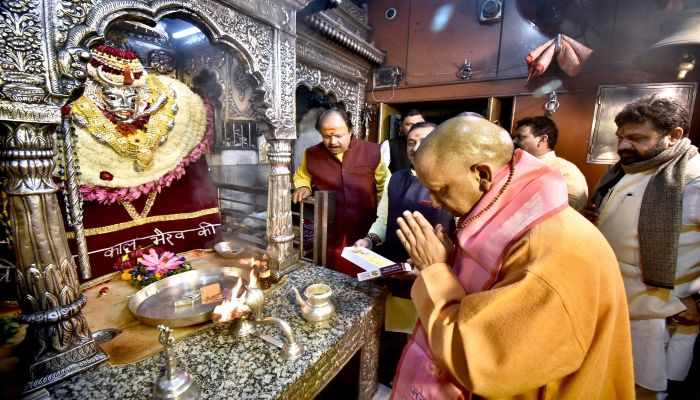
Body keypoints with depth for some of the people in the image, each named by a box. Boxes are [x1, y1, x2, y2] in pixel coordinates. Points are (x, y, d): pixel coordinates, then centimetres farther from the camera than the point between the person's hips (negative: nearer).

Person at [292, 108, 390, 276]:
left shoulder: (372, 152, -4)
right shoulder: (311, 155, 0)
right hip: (329, 237, 1)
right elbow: (301, 177, 20)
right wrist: (303, 187, -2)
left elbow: (385, 186, 9)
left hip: (366, 235, 0)